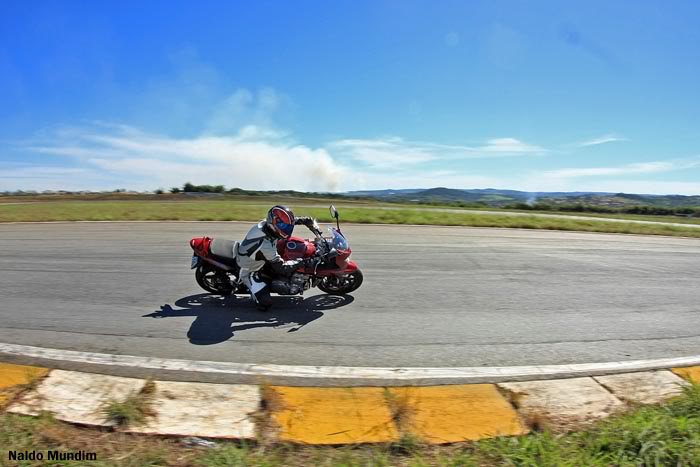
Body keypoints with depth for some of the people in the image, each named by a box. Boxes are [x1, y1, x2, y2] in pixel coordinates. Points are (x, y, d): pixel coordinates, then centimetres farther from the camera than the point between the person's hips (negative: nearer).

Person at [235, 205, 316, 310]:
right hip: (249, 271, -8)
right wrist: (302, 261, -27)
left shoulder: (267, 222, -20)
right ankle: (252, 287, 12)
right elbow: (281, 268, -32)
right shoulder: (266, 246, -41)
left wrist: (305, 220, -10)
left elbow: (288, 220, 0)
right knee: (265, 302, -15)